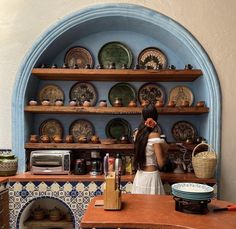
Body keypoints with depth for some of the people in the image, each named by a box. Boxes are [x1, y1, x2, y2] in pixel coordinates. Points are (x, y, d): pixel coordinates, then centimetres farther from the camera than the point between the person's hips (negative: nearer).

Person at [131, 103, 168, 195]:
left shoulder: (138, 133, 2)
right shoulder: (155, 136, -16)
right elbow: (161, 163, -15)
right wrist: (165, 150, 1)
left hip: (139, 175, 6)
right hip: (151, 176, -6)